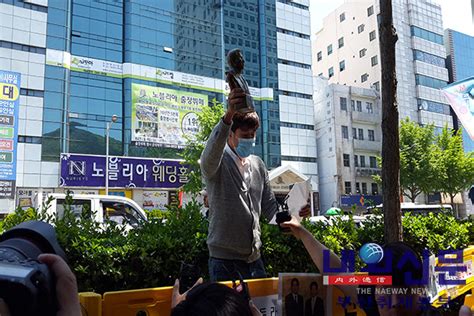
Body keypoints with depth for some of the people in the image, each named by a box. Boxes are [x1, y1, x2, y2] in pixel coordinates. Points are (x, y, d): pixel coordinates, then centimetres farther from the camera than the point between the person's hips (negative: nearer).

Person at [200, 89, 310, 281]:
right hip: (223, 254, -5)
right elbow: (212, 151, -33)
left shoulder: (258, 164, 10)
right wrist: (228, 115, -47)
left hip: (253, 253, 6)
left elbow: (269, 207, 15)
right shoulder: (218, 161, -7)